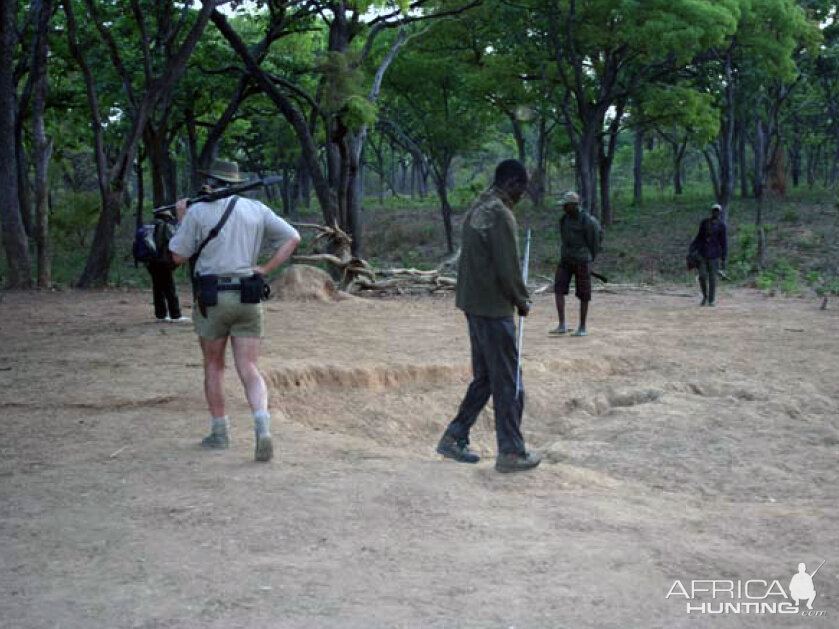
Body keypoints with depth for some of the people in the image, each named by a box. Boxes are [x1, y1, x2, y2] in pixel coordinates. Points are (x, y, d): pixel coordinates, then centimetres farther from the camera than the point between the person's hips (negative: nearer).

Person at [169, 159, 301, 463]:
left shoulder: (198, 212, -2)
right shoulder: (256, 209, 9)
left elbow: (178, 256, 4)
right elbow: (292, 237, 8)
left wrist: (181, 219, 16)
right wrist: (266, 269, 5)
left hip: (213, 298, -2)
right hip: (248, 298, 2)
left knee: (213, 365, 15)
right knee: (249, 370, 1)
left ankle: (219, 432, 20)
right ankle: (262, 428, -20)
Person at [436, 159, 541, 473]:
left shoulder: (477, 209, 12)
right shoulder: (501, 215, -18)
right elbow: (508, 269, -20)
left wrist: (516, 296, 16)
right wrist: (522, 301, -3)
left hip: (473, 303, 9)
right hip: (493, 308, -9)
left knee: (484, 377, 18)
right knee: (507, 382, 0)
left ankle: (454, 438, 21)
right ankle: (511, 453, 8)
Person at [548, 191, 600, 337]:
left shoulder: (586, 220, -12)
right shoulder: (563, 219, 8)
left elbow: (591, 242, -7)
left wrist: (588, 262, -3)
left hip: (582, 261, -6)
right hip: (565, 259, 6)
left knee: (583, 294, 2)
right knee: (558, 289, -9)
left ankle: (582, 328, 12)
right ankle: (562, 326, -8)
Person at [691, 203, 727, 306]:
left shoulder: (721, 225, -1)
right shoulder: (704, 222, 8)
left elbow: (724, 243, -1)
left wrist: (723, 259, -5)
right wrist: (692, 248, 1)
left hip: (714, 254, -2)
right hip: (703, 253, 2)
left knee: (712, 278, 0)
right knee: (702, 276, -4)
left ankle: (712, 300, 11)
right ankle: (705, 296, 17)